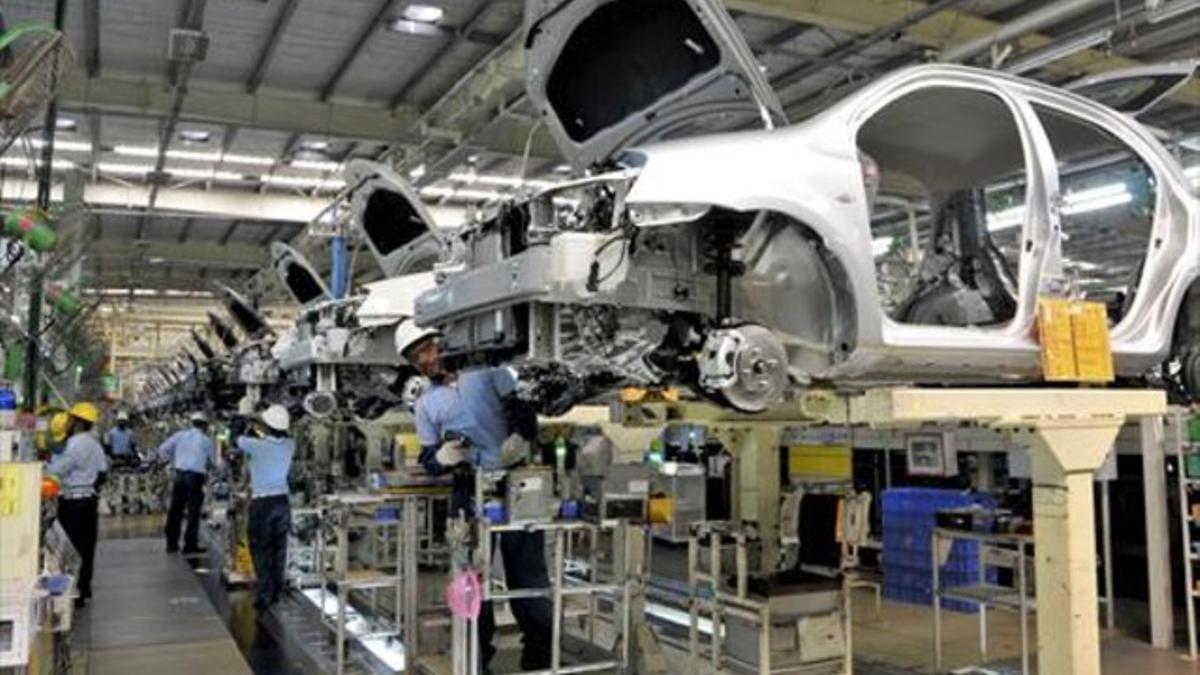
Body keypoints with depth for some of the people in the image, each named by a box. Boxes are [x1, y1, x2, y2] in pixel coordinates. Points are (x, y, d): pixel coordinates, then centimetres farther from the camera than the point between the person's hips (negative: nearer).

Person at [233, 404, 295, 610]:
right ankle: (276, 593, 19)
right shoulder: (289, 446, -3)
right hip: (282, 501, 4)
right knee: (279, 550, 12)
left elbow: (236, 437, 2)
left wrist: (240, 420, 19)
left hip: (261, 503, -4)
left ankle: (264, 595, 3)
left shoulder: (257, 446, -16)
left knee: (260, 550, 4)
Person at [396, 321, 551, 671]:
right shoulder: (425, 404, 11)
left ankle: (539, 648, 13)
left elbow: (522, 409, -1)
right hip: (469, 491, 3)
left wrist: (519, 439, -21)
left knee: (526, 567, 2)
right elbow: (429, 460, 8)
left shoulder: (487, 372, 5)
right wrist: (441, 457, -16)